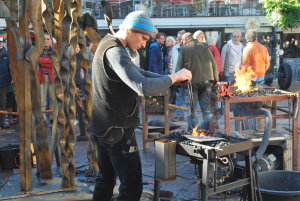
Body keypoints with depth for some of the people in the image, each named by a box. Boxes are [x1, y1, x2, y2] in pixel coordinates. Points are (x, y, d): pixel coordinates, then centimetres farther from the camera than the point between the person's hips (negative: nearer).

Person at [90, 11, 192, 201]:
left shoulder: (109, 46, 12)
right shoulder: (115, 53, -21)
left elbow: (140, 73, 17)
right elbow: (144, 87, -33)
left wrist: (170, 77, 4)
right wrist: (174, 77, -19)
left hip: (104, 127, 10)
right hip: (118, 130, -10)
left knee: (106, 179, 18)